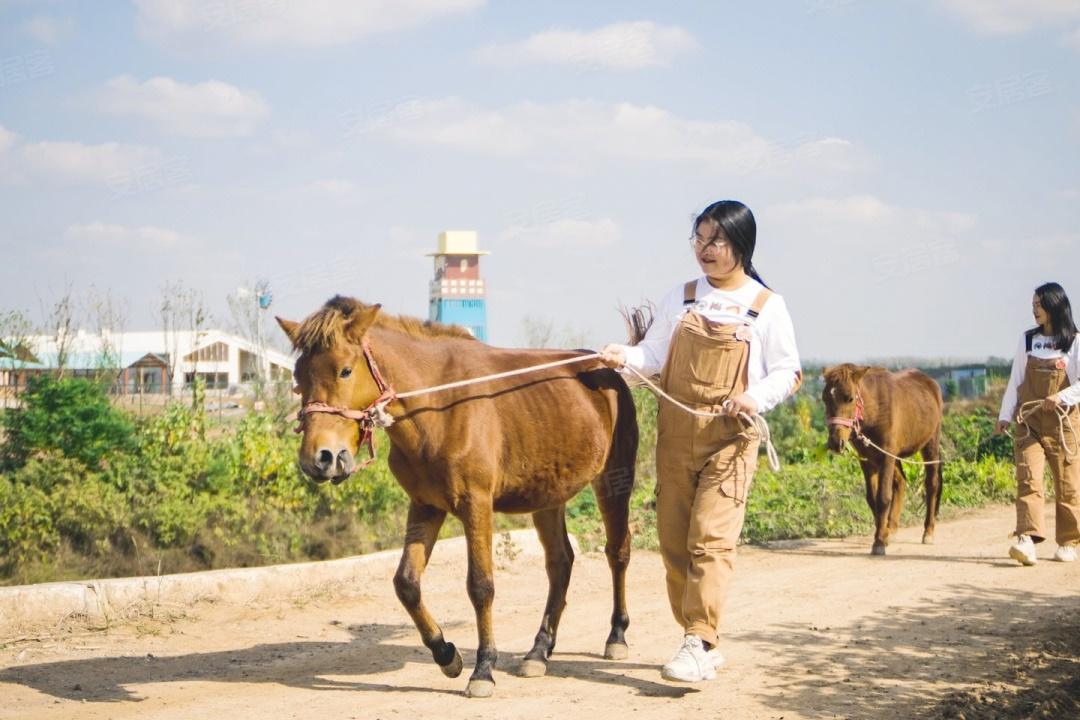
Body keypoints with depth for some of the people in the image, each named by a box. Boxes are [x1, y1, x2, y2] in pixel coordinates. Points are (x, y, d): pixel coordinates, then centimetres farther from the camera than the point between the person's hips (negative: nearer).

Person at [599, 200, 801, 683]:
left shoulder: (766, 306, 0)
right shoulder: (681, 299, 11)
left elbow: (788, 372, 0)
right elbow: (654, 354, 7)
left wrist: (756, 397, -18)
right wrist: (625, 356, -14)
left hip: (729, 437, -4)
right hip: (674, 434, 4)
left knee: (711, 538, -14)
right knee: (673, 541, 6)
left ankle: (698, 646, -16)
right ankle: (703, 642, 18)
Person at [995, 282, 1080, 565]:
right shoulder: (1027, 340, 10)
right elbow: (1015, 381, 12)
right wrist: (1005, 415, 6)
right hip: (1029, 423, 2)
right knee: (1028, 479, -12)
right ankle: (1026, 540, -22)